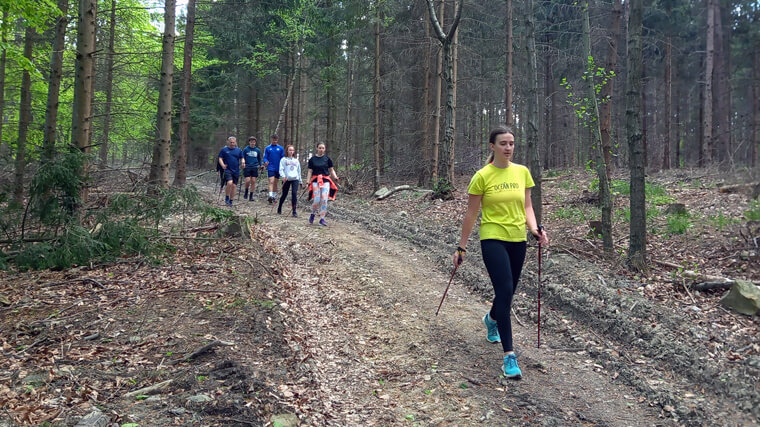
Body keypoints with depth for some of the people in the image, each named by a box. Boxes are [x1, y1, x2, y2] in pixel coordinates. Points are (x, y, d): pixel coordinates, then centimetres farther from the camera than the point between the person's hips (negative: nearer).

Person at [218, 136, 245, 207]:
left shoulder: (239, 150, 11)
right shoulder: (224, 150, 5)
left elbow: (242, 158, 14)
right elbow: (220, 159, 5)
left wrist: (243, 163, -10)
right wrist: (222, 165, -15)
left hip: (236, 171, 3)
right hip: (227, 170, -3)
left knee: (234, 186, 3)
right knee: (229, 183, -22)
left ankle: (231, 201, 15)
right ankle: (226, 198, -2)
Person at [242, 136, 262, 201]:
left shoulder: (258, 150, 8)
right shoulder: (245, 149, 2)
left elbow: (259, 159, 18)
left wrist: (261, 165, 6)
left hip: (255, 168, 2)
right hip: (247, 167, -2)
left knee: (253, 181, -1)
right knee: (248, 181, -11)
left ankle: (251, 196, 6)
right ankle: (246, 192, 17)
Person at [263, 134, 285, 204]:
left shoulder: (280, 148, 5)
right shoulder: (267, 148, 2)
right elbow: (265, 157, 1)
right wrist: (265, 162, -20)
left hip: (278, 168, 2)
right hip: (270, 168, -2)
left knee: (275, 183, 11)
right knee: (271, 182, -15)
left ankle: (274, 196, 20)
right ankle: (270, 196, -23)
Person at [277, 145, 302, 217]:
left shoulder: (296, 160, 16)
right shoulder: (283, 159, 5)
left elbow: (299, 170, 21)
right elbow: (281, 169, -3)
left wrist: (300, 180, 21)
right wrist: (283, 176, -21)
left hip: (295, 179, 2)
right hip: (286, 179, -2)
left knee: (295, 193, -13)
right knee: (284, 194, 7)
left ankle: (294, 211, -11)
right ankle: (279, 208, 31)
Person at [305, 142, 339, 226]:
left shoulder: (327, 159, 6)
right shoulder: (312, 159, 4)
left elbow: (331, 170, 10)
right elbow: (310, 172, 5)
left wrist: (335, 177, -8)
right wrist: (308, 182, -4)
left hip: (326, 180, 1)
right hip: (315, 181, -1)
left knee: (324, 200, -6)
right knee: (317, 200, -9)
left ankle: (322, 219, 2)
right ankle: (312, 214, 19)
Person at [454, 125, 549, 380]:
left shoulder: (522, 172, 5)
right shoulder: (482, 176, -7)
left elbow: (527, 206, 9)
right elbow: (471, 214, -3)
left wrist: (534, 228, -11)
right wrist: (461, 247, -1)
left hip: (517, 240, 5)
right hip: (493, 239, -5)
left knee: (507, 292, 16)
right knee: (504, 291, -17)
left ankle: (491, 319, 51)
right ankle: (509, 355, -11)